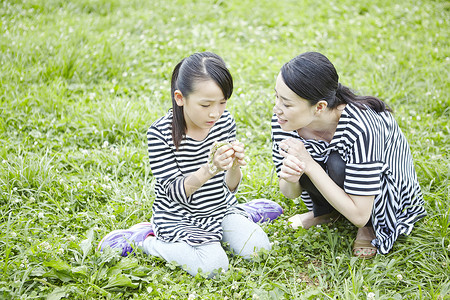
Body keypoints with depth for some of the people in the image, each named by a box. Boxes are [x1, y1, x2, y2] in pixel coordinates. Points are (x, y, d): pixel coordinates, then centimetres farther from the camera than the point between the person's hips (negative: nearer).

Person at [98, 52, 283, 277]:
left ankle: (244, 214, 21)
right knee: (213, 266, -22)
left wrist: (234, 167, -29)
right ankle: (144, 238, -1)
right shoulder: (159, 133, -23)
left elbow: (230, 187, -5)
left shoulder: (225, 121, -9)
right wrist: (210, 169, -40)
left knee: (257, 249, -12)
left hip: (220, 207, 4)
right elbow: (176, 192, -23)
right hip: (178, 216, -4)